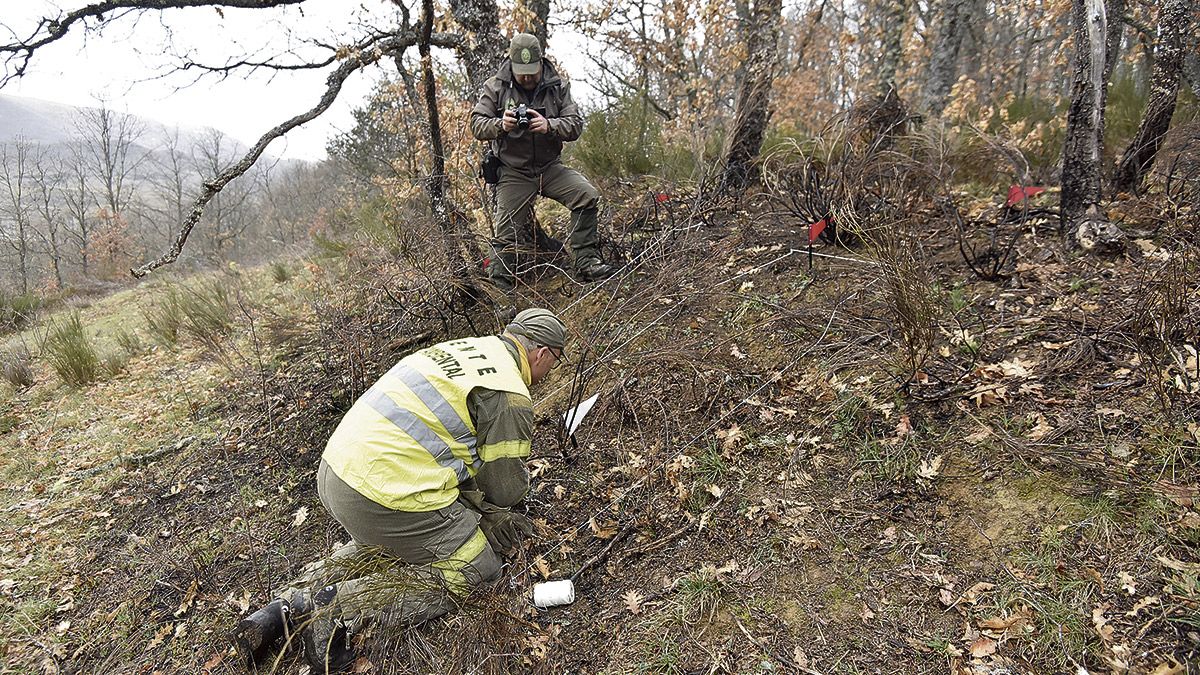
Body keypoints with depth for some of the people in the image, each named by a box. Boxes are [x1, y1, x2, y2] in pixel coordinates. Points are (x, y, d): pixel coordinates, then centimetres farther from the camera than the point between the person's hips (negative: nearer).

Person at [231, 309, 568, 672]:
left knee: (383, 544, 34)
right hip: (385, 499, -9)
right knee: (475, 567, 5)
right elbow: (506, 488, -2)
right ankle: (340, 606, -4)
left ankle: (289, 605, 20)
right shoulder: (510, 396, -11)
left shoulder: (461, 347, 15)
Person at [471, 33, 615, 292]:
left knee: (588, 196, -22)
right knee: (507, 236, -3)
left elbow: (576, 124, -7)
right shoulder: (496, 88, -2)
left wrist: (549, 125, -28)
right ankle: (500, 288, 13)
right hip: (513, 172, -1)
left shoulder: (558, 86, 0)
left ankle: (586, 263, -16)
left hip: (550, 167, 1)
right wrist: (501, 125, -28)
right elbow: (476, 125, -6)